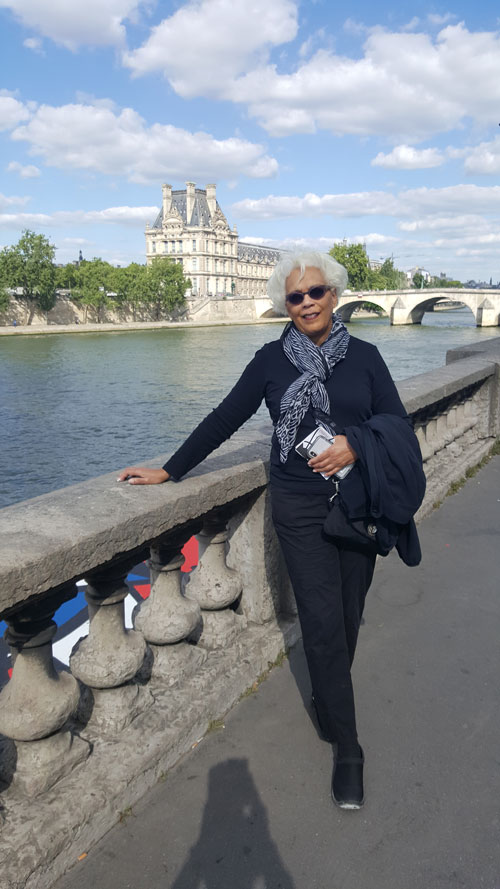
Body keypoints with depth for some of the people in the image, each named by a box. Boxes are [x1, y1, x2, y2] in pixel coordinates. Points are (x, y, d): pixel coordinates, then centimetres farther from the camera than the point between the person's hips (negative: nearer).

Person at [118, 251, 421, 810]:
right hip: (300, 509, -2)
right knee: (324, 623, -3)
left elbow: (397, 423, 3)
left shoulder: (363, 356, 4)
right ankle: (347, 749, 12)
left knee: (349, 613, 11)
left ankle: (328, 696, 40)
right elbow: (224, 419, 3)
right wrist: (168, 471, 3)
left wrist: (356, 446, -17)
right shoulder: (272, 360, 1)